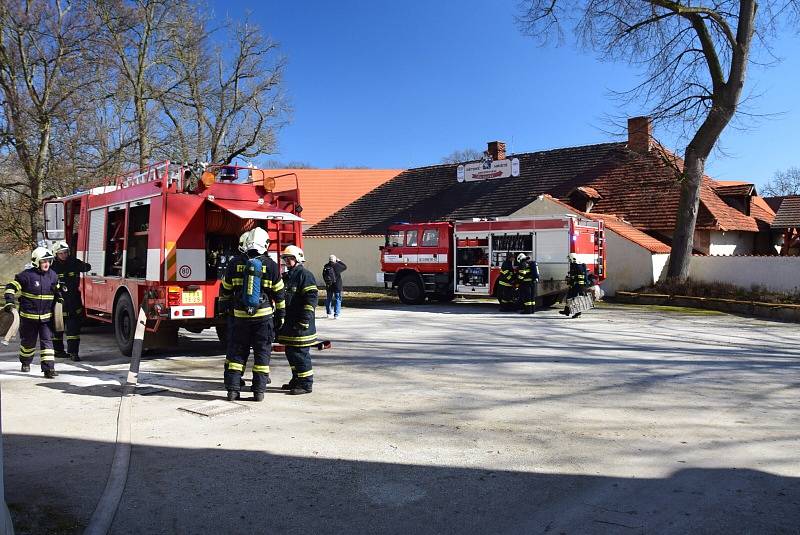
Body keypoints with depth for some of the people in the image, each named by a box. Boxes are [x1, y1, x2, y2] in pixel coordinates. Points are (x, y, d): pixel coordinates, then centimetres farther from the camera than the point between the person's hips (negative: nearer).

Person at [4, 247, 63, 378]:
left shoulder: (53, 275, 4)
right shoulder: (27, 275, -12)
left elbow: (57, 289, 24)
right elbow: (11, 287, -9)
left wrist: (59, 297, 13)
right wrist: (10, 302, -20)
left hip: (46, 317, 3)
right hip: (29, 316, -3)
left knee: (47, 341, -5)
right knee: (28, 342, 14)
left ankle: (49, 368, -8)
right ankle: (25, 362, 40)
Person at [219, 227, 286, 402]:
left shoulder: (236, 263, 1)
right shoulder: (271, 265, -4)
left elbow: (226, 289, 10)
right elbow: (279, 293, 0)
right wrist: (280, 314, 9)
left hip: (240, 315, 2)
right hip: (264, 316, -1)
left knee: (237, 352, 10)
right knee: (262, 353, 6)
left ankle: (233, 389, 10)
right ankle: (259, 391, 7)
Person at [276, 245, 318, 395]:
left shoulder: (305, 275, -11)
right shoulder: (286, 276, 18)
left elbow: (311, 298, -18)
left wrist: (304, 320, -22)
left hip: (300, 325, -9)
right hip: (288, 324, 9)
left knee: (300, 354, -6)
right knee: (290, 353, 16)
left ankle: (306, 384, 2)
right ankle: (296, 380, 28)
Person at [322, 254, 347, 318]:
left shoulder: (325, 267, 0)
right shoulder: (337, 265, -13)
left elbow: (324, 276, 7)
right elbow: (345, 266, 1)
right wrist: (339, 261, 9)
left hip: (328, 286, 5)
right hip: (337, 286, -4)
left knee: (328, 299, 17)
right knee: (337, 299, 2)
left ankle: (328, 313, 27)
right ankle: (336, 314, -3)